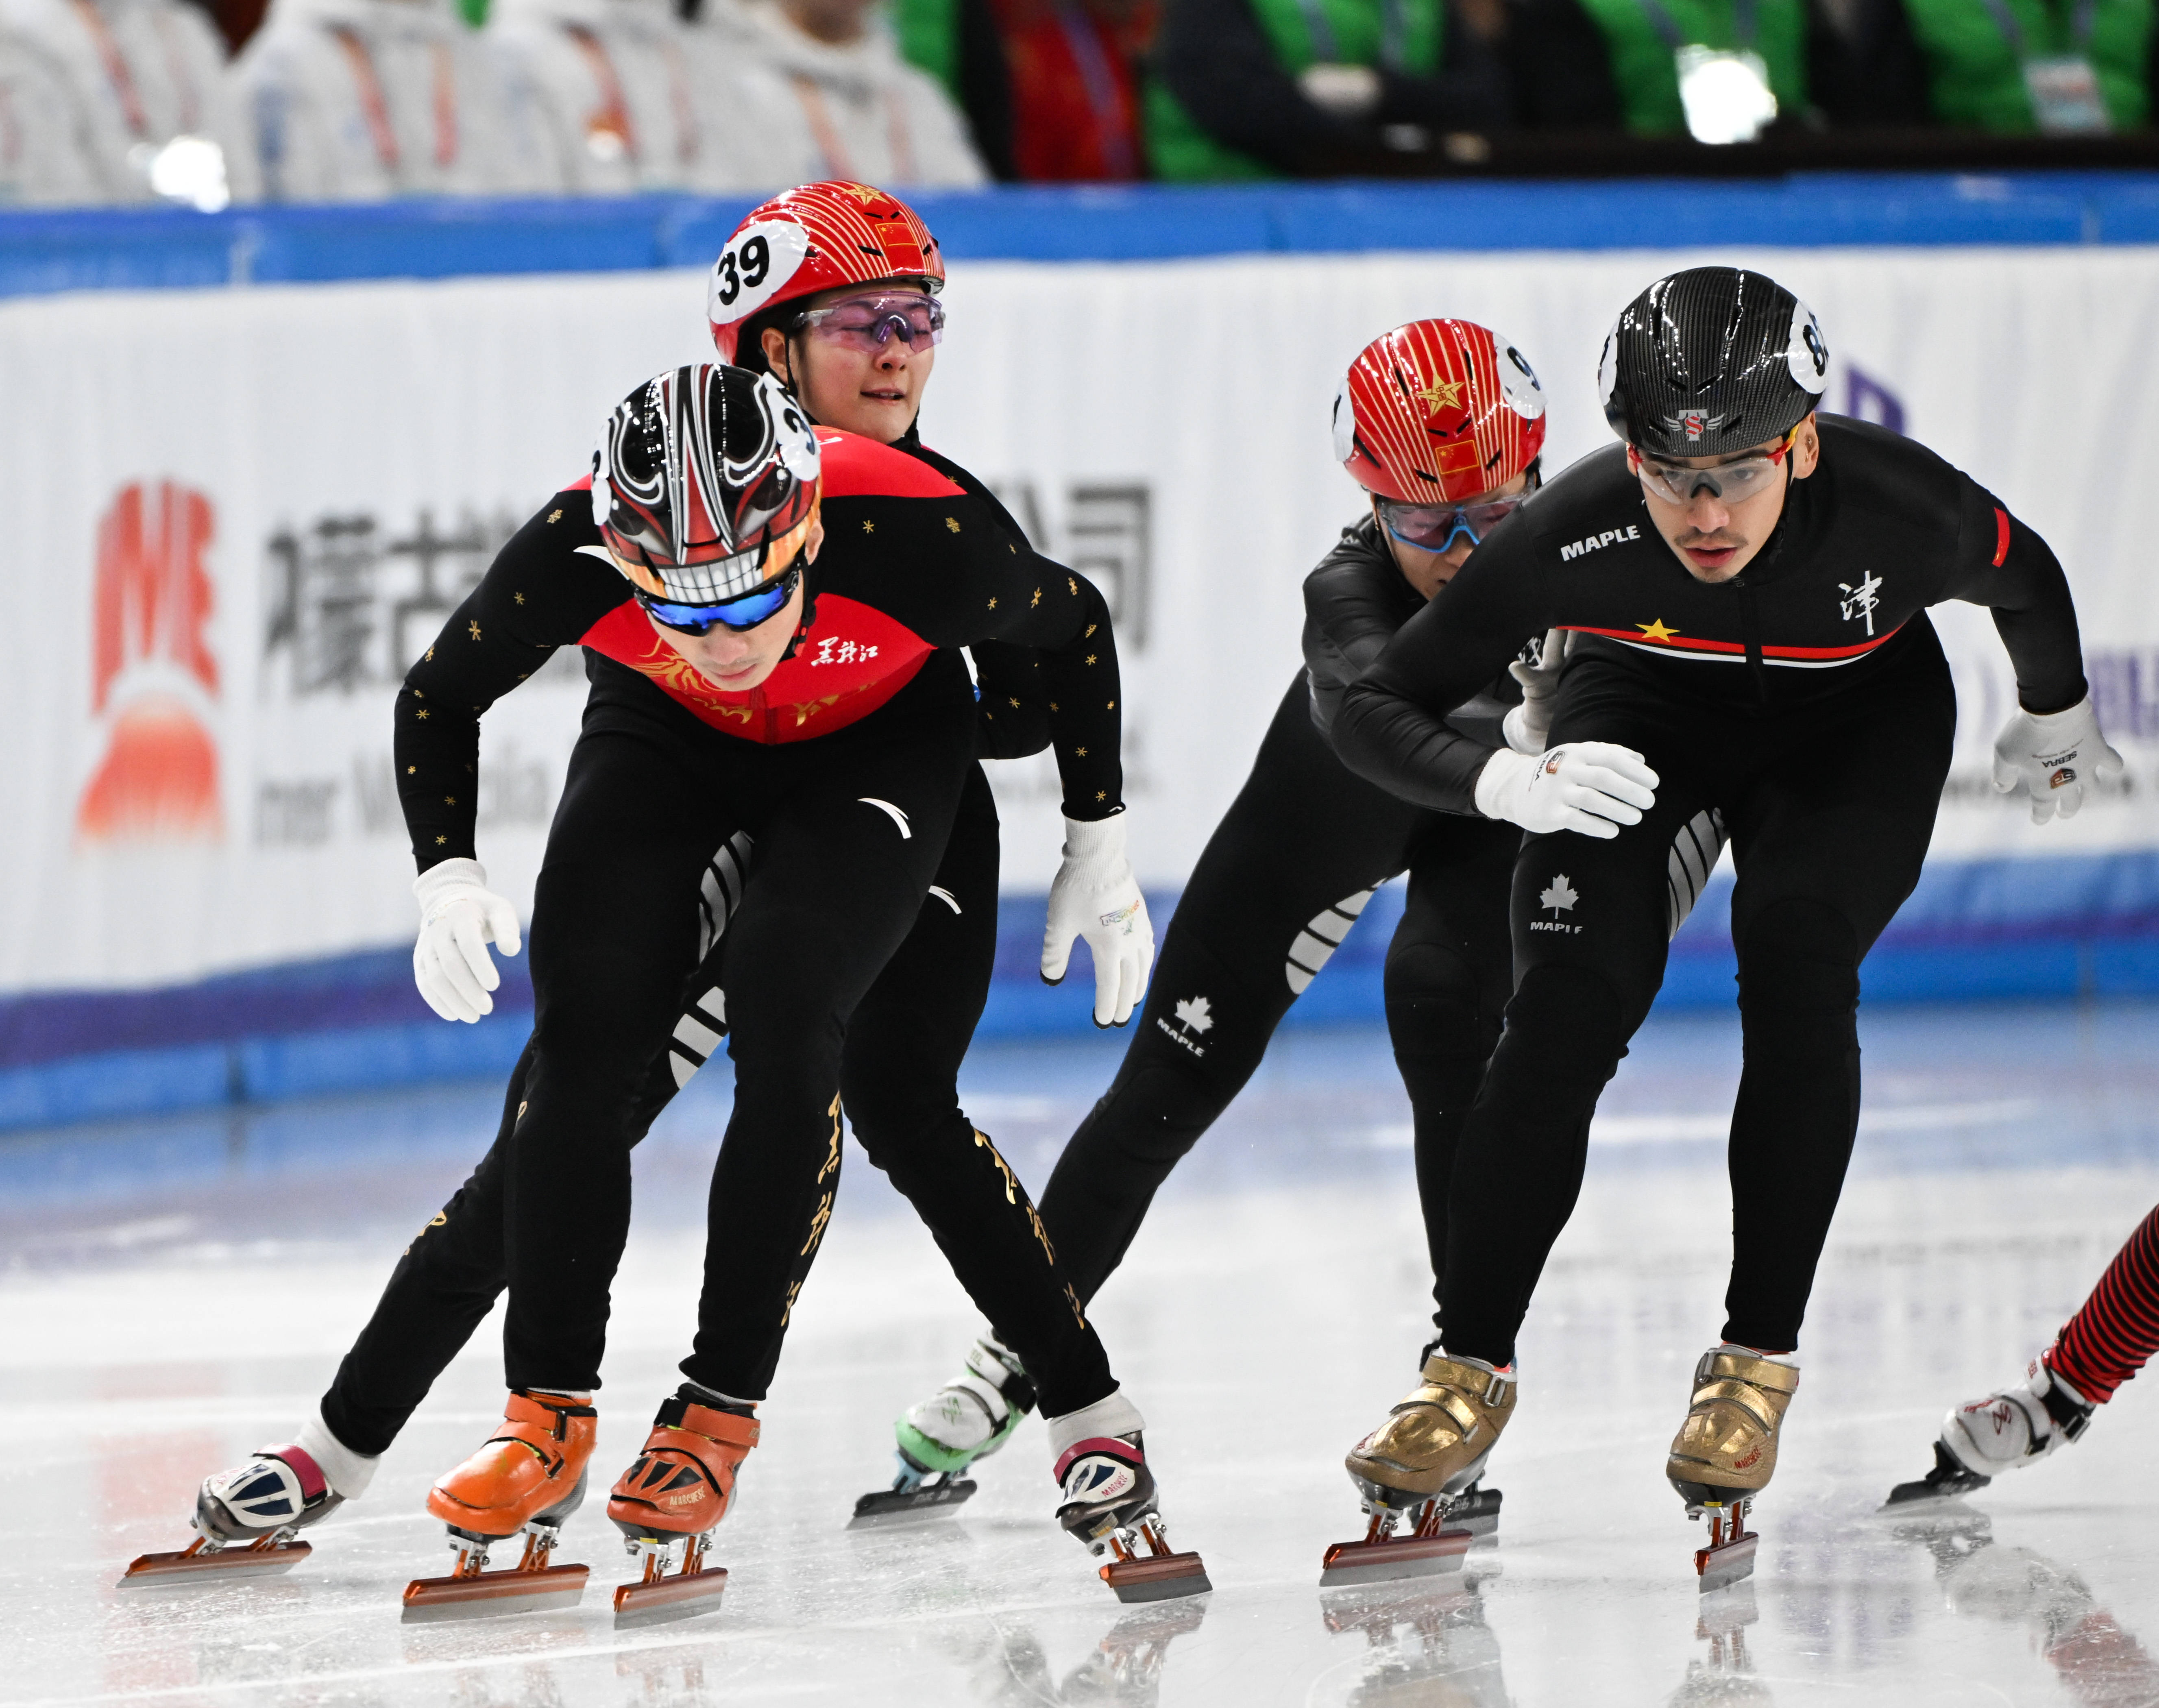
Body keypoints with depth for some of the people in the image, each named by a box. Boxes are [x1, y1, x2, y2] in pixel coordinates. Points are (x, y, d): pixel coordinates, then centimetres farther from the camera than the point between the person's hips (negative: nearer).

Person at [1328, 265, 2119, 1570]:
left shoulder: (1901, 508, -36)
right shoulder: (1572, 537, -36)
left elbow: (2027, 584, -10)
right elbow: (1376, 711, -27)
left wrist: (2056, 720, 9)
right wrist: (1507, 780, -46)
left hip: (1860, 721, 0)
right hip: (1652, 708, 0)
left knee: (1797, 968, -22)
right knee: (1569, 1005, -15)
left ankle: (1758, 1362, -11)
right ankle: (1473, 1370, -5)